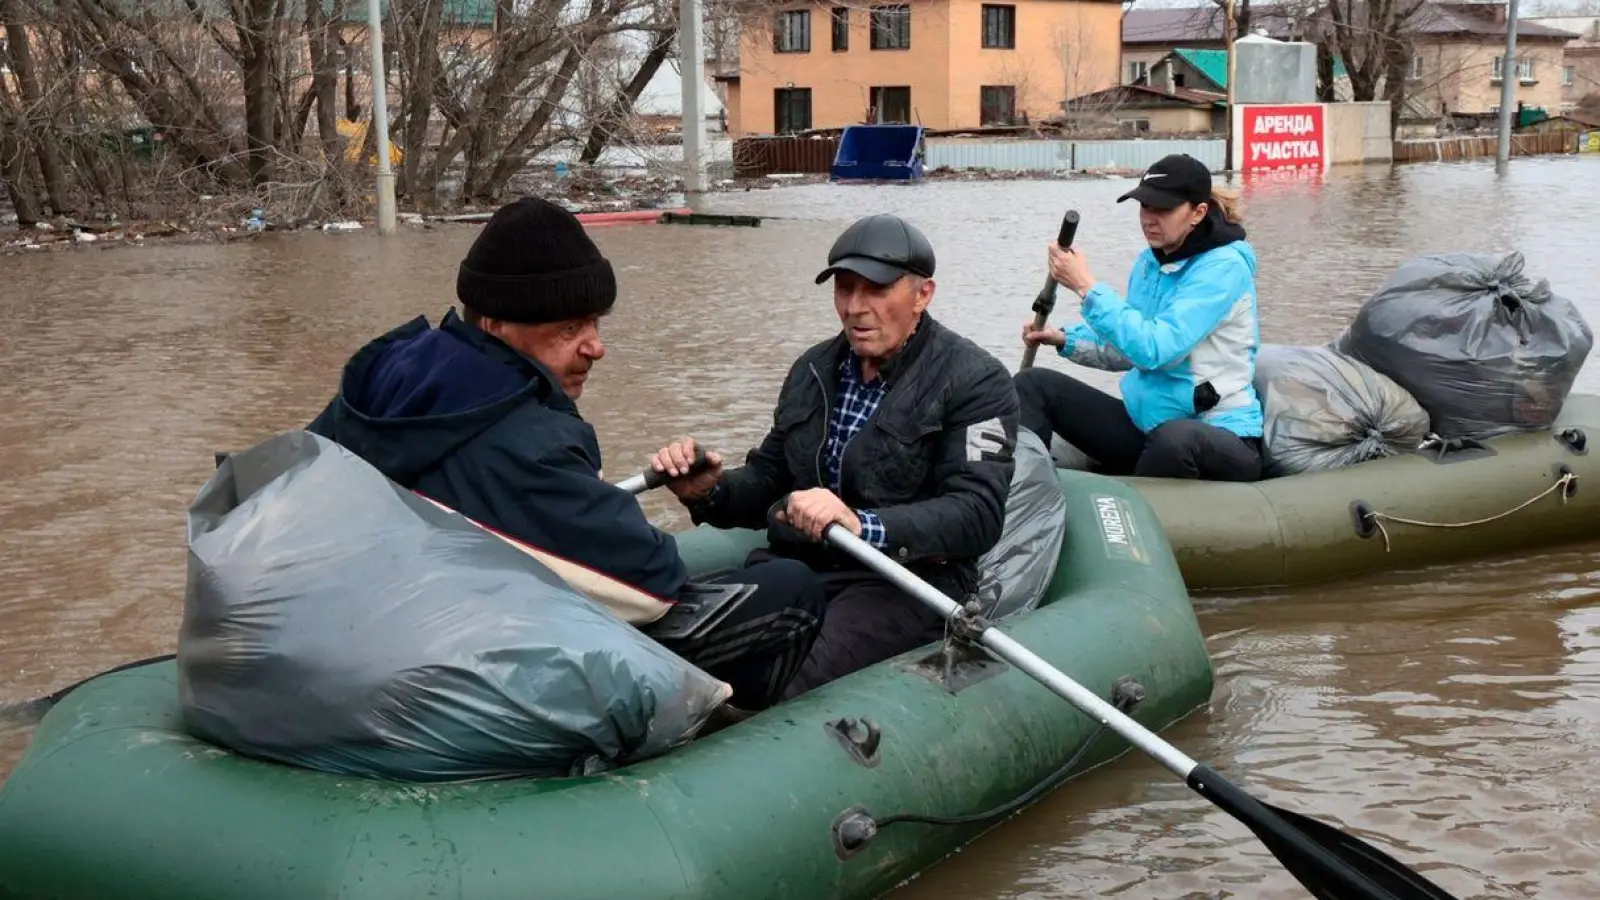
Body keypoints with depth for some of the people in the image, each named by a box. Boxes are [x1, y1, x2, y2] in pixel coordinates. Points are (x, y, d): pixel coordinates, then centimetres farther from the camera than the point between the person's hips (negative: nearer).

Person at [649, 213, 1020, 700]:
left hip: (905, 583, -5)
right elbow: (769, 482, 22)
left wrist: (863, 527, -32)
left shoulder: (975, 381, -4)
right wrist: (709, 490, -1)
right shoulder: (813, 371, 17)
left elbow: (976, 515, -16)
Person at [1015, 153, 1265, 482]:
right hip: (1146, 424, 8)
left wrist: (1086, 286, -22)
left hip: (1219, 436, -8)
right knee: (1033, 384, 0)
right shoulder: (1150, 261, 8)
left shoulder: (1224, 266, -15)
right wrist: (1066, 340, 5)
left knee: (1174, 438, -43)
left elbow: (1156, 349, -26)